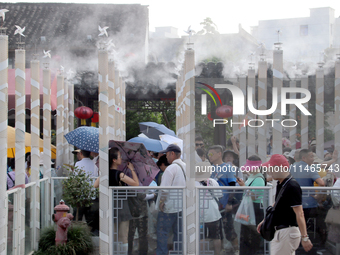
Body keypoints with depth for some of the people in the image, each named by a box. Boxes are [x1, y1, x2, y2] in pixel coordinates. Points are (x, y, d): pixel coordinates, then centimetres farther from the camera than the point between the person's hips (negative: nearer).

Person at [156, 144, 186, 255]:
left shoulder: (171, 168, -16)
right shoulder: (186, 167, 8)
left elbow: (165, 189, -19)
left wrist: (161, 203, -10)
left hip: (169, 207, -7)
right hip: (182, 206, 7)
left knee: (162, 233, 2)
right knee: (179, 233, 13)